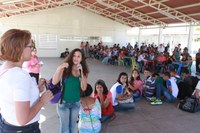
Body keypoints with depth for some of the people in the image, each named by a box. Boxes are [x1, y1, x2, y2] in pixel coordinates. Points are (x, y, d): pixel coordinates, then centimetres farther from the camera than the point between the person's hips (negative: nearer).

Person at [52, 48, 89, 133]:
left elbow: (83, 88, -12)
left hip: (76, 103, 3)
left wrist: (81, 72, -20)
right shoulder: (65, 69, -12)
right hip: (64, 102, -3)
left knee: (73, 126, 22)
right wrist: (59, 68, -33)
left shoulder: (84, 71, -3)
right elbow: (54, 82, -21)